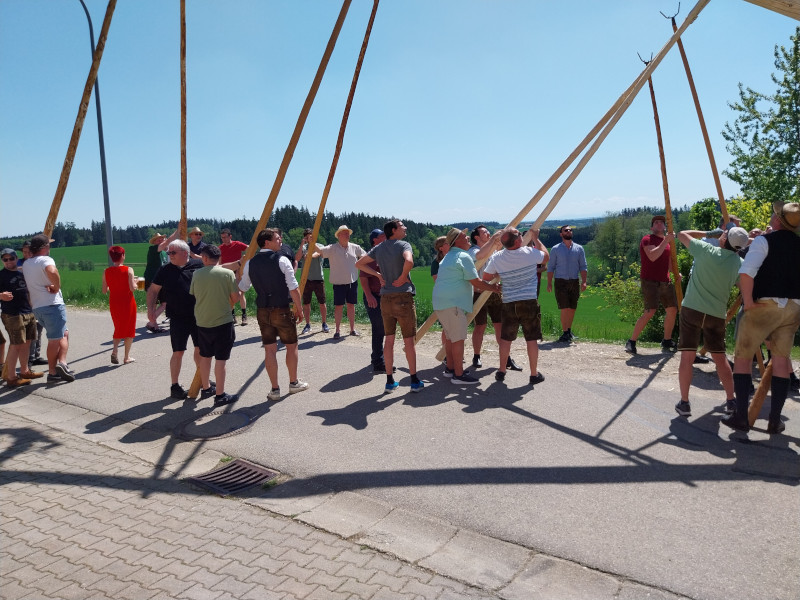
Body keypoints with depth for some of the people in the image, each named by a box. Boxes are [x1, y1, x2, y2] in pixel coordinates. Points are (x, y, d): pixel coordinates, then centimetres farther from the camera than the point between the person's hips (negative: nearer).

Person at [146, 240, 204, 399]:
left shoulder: (199, 265, -2)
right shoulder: (165, 270, 0)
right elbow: (153, 290, 5)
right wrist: (150, 307, -8)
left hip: (199, 316, 1)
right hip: (178, 319, -1)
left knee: (201, 348, 14)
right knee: (178, 352, 1)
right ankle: (175, 386, 13)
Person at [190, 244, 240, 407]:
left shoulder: (197, 274, -2)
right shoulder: (228, 273, -9)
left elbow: (192, 295, 8)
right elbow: (235, 297, -7)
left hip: (202, 322, 4)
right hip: (223, 321, -4)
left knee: (205, 356, 18)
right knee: (220, 359, 1)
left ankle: (206, 388, 32)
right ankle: (220, 395, 4)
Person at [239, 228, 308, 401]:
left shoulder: (250, 263, 3)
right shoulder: (282, 260, -11)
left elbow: (242, 288, 11)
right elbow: (294, 288, -12)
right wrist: (299, 309, -2)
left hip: (262, 311, 4)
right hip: (282, 310, -4)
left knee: (269, 349, 8)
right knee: (291, 345, 14)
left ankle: (274, 389, 12)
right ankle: (294, 383, 25)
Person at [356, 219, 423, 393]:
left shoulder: (378, 248, 9)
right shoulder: (403, 245, -10)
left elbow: (359, 263, 14)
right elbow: (409, 261, -31)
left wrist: (378, 274, 8)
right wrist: (403, 277, -14)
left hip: (385, 298, 5)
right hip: (403, 297, -5)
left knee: (388, 340, 10)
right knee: (409, 341, 4)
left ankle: (390, 382, 14)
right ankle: (414, 381, 12)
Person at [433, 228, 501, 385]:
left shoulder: (448, 256, 21)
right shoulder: (464, 257, -10)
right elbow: (476, 281, -11)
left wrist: (481, 287, 25)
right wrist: (493, 288, 3)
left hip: (440, 301, 10)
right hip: (453, 303, -10)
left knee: (450, 336, 18)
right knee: (458, 338, -6)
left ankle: (450, 368, 28)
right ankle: (458, 375, -3)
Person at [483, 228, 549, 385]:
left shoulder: (497, 258, -3)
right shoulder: (529, 253, -10)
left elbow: (486, 277, 6)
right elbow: (546, 255, 11)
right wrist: (535, 238, 20)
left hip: (508, 303, 2)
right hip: (529, 302, -2)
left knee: (505, 338, 13)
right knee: (532, 338, 6)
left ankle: (501, 371, 22)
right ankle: (534, 374, 13)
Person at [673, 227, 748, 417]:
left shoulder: (706, 250, -10)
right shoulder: (740, 264, 0)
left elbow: (682, 234, 5)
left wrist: (708, 233, 12)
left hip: (692, 309, -3)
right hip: (717, 314, 3)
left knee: (687, 356, 1)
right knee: (720, 357, 16)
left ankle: (684, 403, 4)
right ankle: (730, 401, 21)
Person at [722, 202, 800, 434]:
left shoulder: (765, 241, -8)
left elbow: (746, 271, -23)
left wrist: (748, 301, -15)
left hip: (763, 306, -5)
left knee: (742, 358, 6)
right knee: (781, 360, 11)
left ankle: (741, 416, 3)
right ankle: (775, 420, 13)